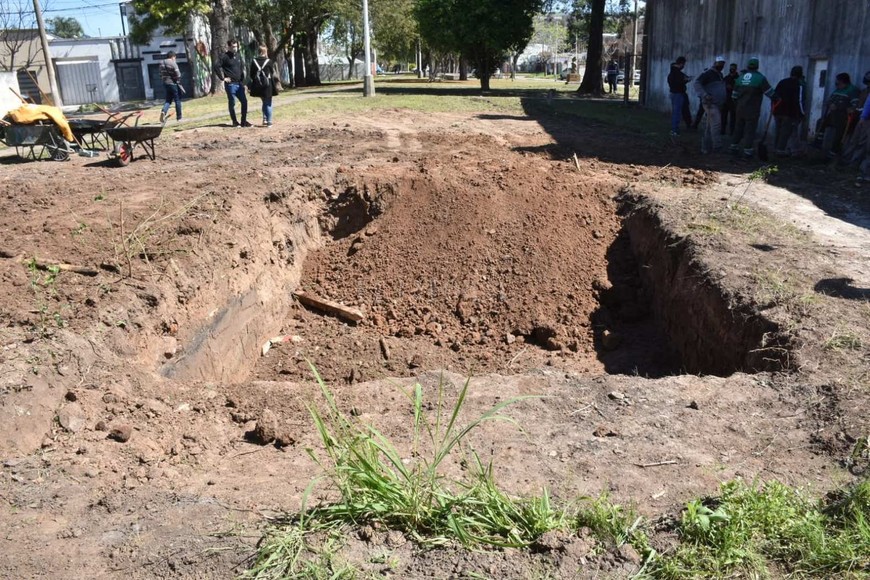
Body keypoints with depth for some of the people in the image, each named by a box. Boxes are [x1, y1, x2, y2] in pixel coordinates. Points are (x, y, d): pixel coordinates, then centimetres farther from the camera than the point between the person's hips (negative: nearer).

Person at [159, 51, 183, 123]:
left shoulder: (162, 64, 9)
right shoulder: (173, 63, -13)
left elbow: (161, 75, 12)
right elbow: (178, 74, -16)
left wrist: (164, 81, 18)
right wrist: (178, 81, -1)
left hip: (165, 84, 6)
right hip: (173, 84, -6)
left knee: (168, 100, 13)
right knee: (177, 100, 5)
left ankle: (163, 111, -14)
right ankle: (179, 117, 9)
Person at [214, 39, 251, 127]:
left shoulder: (238, 56, 11)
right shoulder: (225, 56, -9)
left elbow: (242, 67, 23)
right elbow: (217, 67, -15)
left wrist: (242, 80, 14)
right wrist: (223, 78, -14)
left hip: (239, 83, 6)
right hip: (231, 84, -6)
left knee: (244, 101, 5)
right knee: (232, 103, 2)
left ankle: (244, 121, 15)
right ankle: (235, 122, 10)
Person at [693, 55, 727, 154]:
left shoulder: (720, 75, 19)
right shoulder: (708, 73, -10)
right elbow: (697, 83, -22)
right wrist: (704, 95, -33)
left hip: (717, 104, 9)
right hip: (710, 104, -9)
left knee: (710, 127, 10)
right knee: (716, 124, -18)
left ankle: (706, 148, 13)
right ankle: (717, 147, -19)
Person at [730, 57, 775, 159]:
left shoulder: (740, 77, 7)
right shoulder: (760, 78, -10)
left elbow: (735, 94, 13)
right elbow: (769, 92, -9)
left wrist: (736, 107, 22)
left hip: (740, 109, 5)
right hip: (752, 110, -5)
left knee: (739, 128, 16)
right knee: (750, 130, -1)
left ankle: (734, 147, 22)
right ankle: (747, 151, -2)